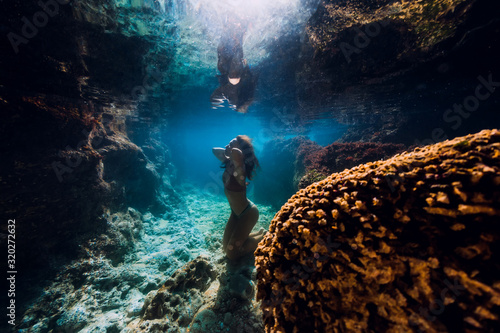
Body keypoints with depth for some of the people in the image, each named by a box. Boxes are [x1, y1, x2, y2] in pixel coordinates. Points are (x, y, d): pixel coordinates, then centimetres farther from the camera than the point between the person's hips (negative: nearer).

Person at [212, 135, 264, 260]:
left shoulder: (239, 168, -30)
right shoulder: (229, 162, -7)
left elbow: (236, 153, -54)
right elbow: (214, 150, 11)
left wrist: (234, 151, -30)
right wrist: (227, 151, -7)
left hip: (248, 213, -8)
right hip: (236, 212, 8)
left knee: (231, 253, 4)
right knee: (226, 245, 20)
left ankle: (263, 237, 20)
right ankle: (259, 233, 33)